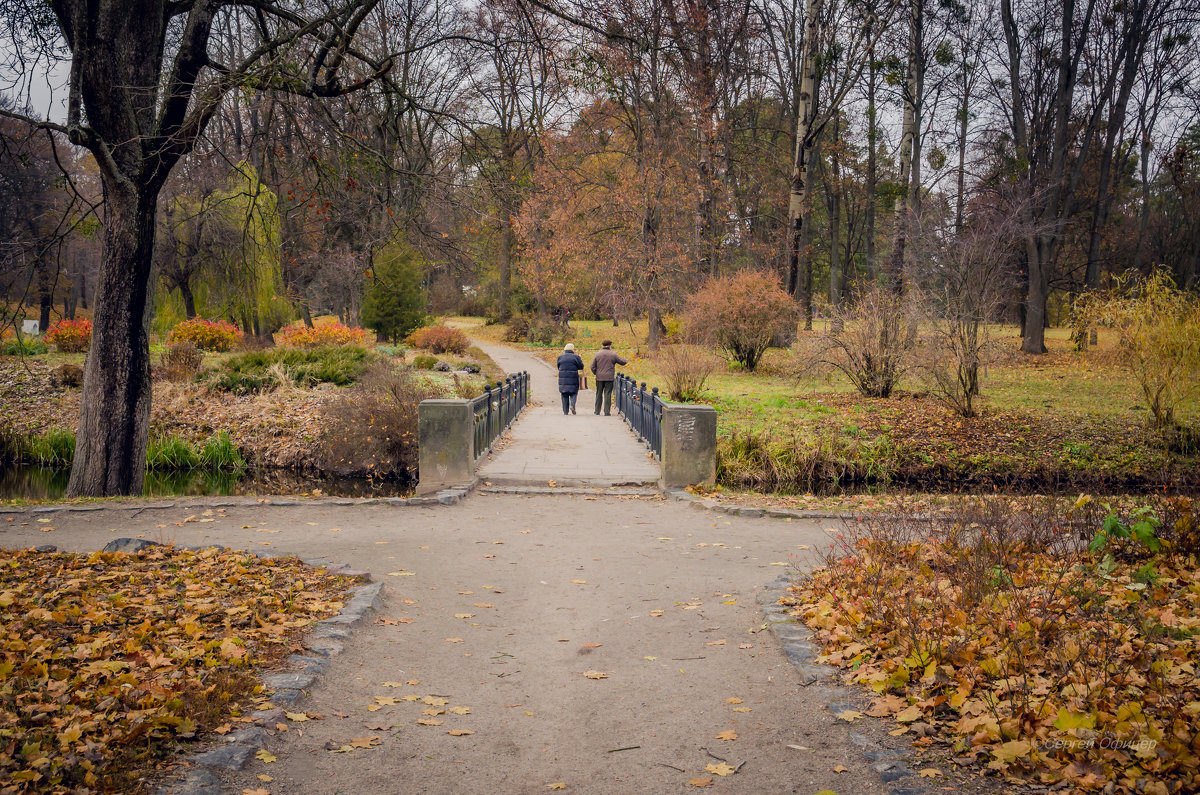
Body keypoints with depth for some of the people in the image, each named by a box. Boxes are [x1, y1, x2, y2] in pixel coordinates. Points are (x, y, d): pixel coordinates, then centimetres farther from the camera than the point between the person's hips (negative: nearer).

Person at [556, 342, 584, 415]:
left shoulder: (560, 357, 6)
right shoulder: (575, 357, -3)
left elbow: (558, 367, 13)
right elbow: (581, 367, -1)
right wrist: (580, 359, 13)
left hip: (563, 379, 2)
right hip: (573, 379, -2)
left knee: (564, 395, 8)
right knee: (573, 393, 8)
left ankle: (565, 411, 8)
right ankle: (572, 405, -16)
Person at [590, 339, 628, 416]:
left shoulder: (598, 354, 3)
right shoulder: (613, 354, -3)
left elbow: (593, 367, 2)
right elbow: (623, 362, 6)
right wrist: (626, 361, 28)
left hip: (599, 378, 2)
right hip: (609, 378, -2)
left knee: (599, 394, 12)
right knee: (607, 394, 0)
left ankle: (597, 411, 16)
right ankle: (607, 412, -1)